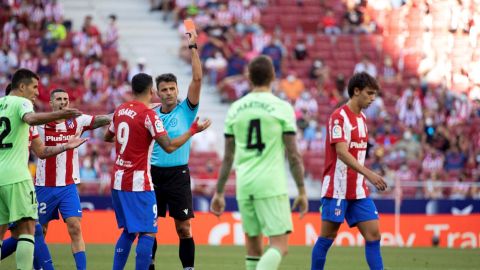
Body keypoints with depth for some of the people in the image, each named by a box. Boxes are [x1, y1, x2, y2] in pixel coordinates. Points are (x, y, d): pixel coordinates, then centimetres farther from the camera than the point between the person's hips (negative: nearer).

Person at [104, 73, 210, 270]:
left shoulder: (120, 111, 9)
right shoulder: (149, 115, -13)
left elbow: (108, 137, 26)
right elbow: (169, 146, -18)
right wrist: (193, 130, -6)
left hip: (118, 181, 8)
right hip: (139, 184, -8)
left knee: (128, 231, 18)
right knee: (148, 233, -4)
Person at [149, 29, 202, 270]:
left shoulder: (186, 111, -1)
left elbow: (197, 79, -11)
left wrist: (193, 48, -14)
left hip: (178, 174, -3)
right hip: (154, 173, 3)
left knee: (183, 228, -2)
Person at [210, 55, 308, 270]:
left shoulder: (236, 108, 8)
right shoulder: (281, 108, -3)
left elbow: (228, 157, 11)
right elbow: (293, 155, -3)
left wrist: (219, 192, 17)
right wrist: (302, 191, 3)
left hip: (244, 185, 5)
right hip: (271, 185, -4)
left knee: (254, 248, 14)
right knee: (279, 246, -7)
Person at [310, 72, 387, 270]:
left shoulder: (362, 118, 13)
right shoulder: (339, 117, -12)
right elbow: (341, 152, -24)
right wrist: (368, 174, -32)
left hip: (358, 190, 8)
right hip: (337, 189, -8)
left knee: (373, 234, -1)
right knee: (327, 237, -1)